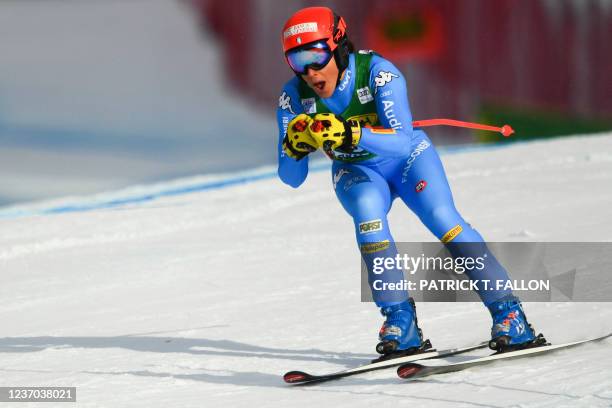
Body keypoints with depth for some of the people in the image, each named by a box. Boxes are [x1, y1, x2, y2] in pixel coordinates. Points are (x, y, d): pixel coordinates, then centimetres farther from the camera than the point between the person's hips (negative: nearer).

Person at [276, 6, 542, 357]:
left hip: (407, 158, -2)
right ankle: (400, 321, -27)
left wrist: (350, 134, -56)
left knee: (442, 217, -25)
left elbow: (402, 141, -41)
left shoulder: (377, 72, -29)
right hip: (356, 172, 2)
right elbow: (292, 178, -17)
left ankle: (508, 314, -16)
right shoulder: (294, 97, -20)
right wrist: (295, 146, -38)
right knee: (368, 208, -31)